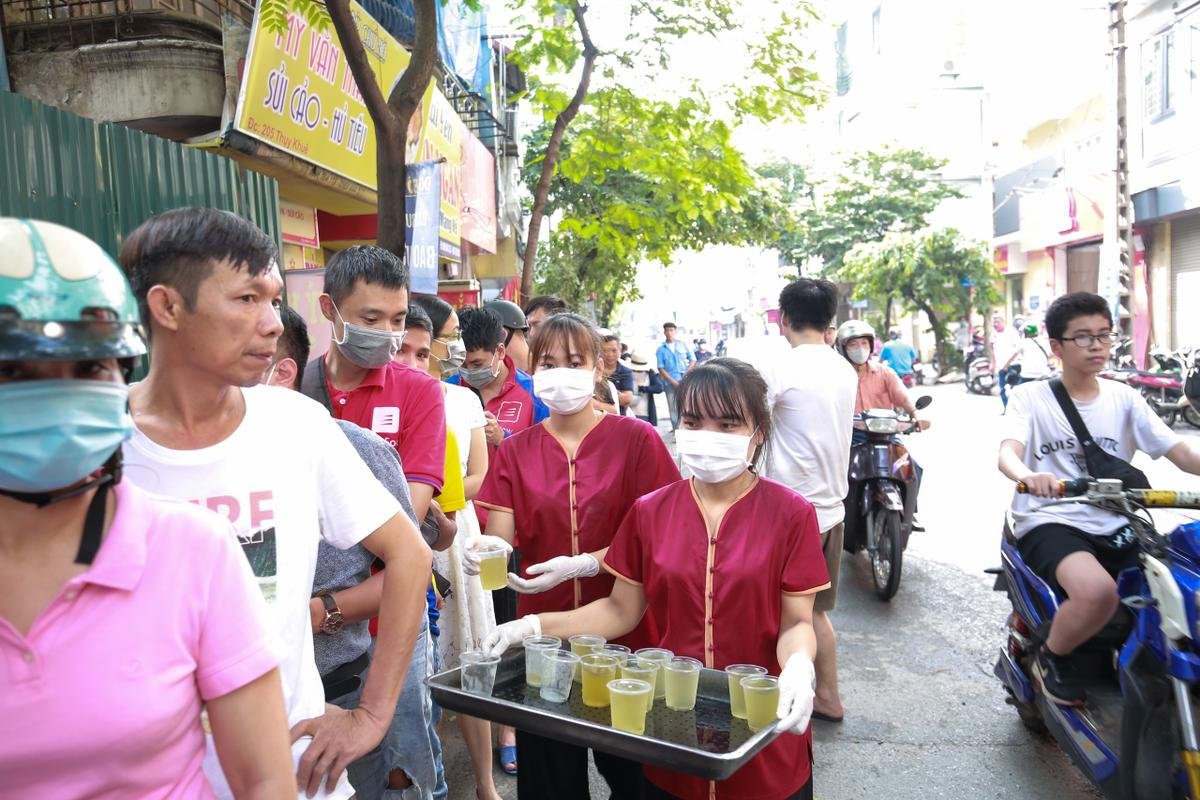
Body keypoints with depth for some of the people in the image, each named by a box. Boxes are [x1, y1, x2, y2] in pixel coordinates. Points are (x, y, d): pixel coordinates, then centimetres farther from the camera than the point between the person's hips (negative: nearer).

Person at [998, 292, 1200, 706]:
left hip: (1115, 528, 5)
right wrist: (1028, 476, -41)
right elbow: (1007, 453, -16)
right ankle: (1050, 657, -2)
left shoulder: (1123, 398, 11)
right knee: (1098, 592, -33)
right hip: (1051, 524, -5)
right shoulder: (1030, 397, 0)